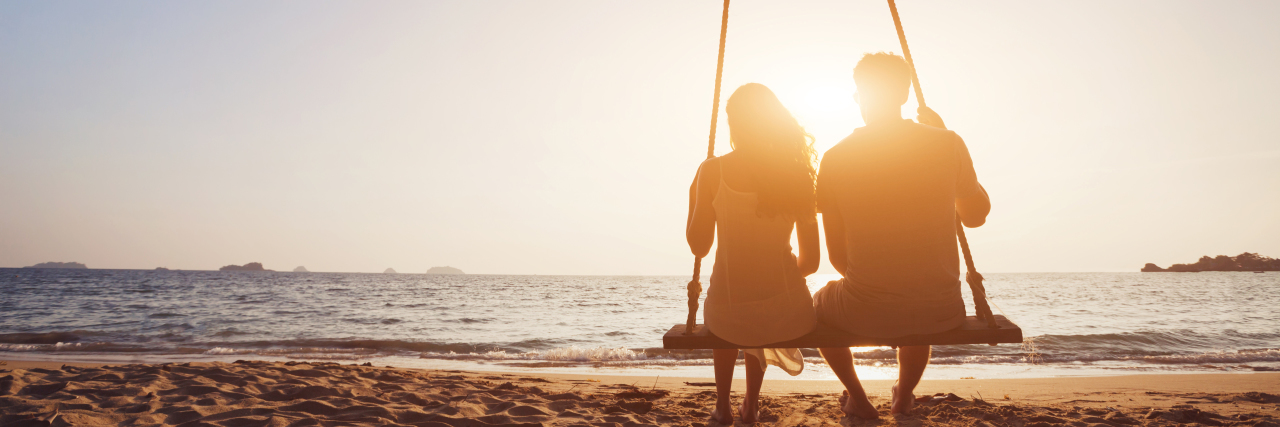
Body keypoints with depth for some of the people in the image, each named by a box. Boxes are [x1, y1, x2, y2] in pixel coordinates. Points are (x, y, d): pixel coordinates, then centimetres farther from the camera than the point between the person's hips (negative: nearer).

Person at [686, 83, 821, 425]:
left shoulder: (712, 171, -8)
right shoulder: (796, 172, -2)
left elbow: (699, 246, 1)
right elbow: (811, 260, 2)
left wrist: (693, 197, 16)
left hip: (728, 319, -1)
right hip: (788, 313, 1)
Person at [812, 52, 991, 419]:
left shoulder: (835, 159, -6)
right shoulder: (948, 145, -5)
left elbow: (837, 255, 0)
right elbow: (976, 216, 13)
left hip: (865, 313, -2)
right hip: (942, 312, 2)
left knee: (818, 303, 33)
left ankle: (857, 398, 32)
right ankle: (904, 396, 43)